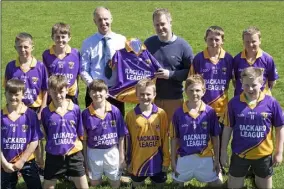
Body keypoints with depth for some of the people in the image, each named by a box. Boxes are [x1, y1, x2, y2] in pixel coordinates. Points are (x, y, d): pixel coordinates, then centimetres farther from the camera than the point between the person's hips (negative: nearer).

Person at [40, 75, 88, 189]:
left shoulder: (75, 109, -7)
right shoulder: (45, 112, -8)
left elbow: (80, 133, 3)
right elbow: (44, 135, 2)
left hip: (74, 155, 0)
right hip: (53, 156, 0)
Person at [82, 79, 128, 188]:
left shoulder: (115, 111, -12)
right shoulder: (85, 114, -10)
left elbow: (121, 136, -5)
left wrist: (122, 157, -2)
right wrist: (85, 159, 1)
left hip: (112, 152, 0)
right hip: (93, 153, 0)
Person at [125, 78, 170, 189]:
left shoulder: (161, 114, -7)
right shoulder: (130, 115, -7)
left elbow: (165, 138, -1)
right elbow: (128, 140, 0)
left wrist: (166, 159, 0)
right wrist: (128, 161, 3)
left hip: (157, 161, 0)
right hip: (138, 161, 0)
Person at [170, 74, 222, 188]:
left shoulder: (210, 112, -7)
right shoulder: (178, 113, -6)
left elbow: (215, 137, 1)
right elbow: (174, 138, 1)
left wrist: (216, 160, 2)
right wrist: (173, 160, 1)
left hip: (205, 158, 0)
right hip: (184, 158, 0)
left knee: (217, 184, 7)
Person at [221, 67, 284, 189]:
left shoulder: (271, 102, -13)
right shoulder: (234, 103, -11)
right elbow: (228, 128, -1)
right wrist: (223, 151, 2)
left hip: (263, 154, 0)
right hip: (239, 153, 0)